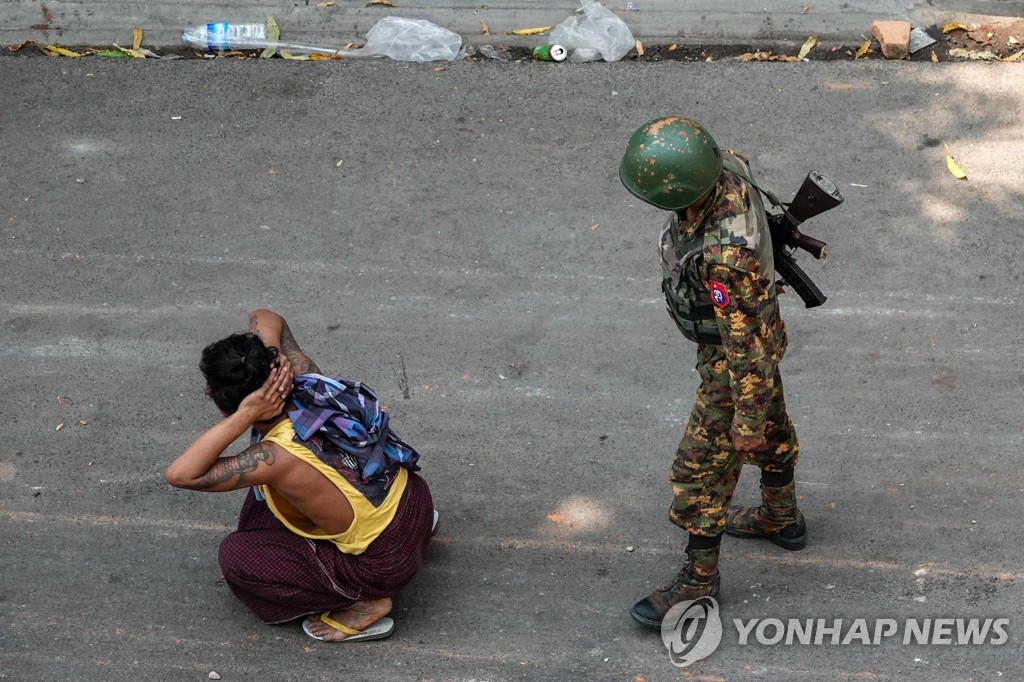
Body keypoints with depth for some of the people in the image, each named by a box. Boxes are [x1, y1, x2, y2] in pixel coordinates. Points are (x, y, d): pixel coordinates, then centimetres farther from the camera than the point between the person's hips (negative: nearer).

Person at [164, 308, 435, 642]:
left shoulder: (279, 457, -31)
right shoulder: (308, 382, -12)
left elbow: (179, 475, -34)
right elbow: (265, 319, 6)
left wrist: (245, 416, -36)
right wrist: (265, 361, -16)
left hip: (386, 561, -7)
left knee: (236, 557, -5)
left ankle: (362, 606, -1)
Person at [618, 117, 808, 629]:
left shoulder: (724, 255, -45)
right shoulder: (726, 167, -21)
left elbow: (746, 341, -34)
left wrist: (748, 418, -21)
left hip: (737, 357, -9)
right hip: (756, 324, 9)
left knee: (702, 468, 8)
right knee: (772, 430, 29)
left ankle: (699, 576, 28)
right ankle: (782, 518, 53)